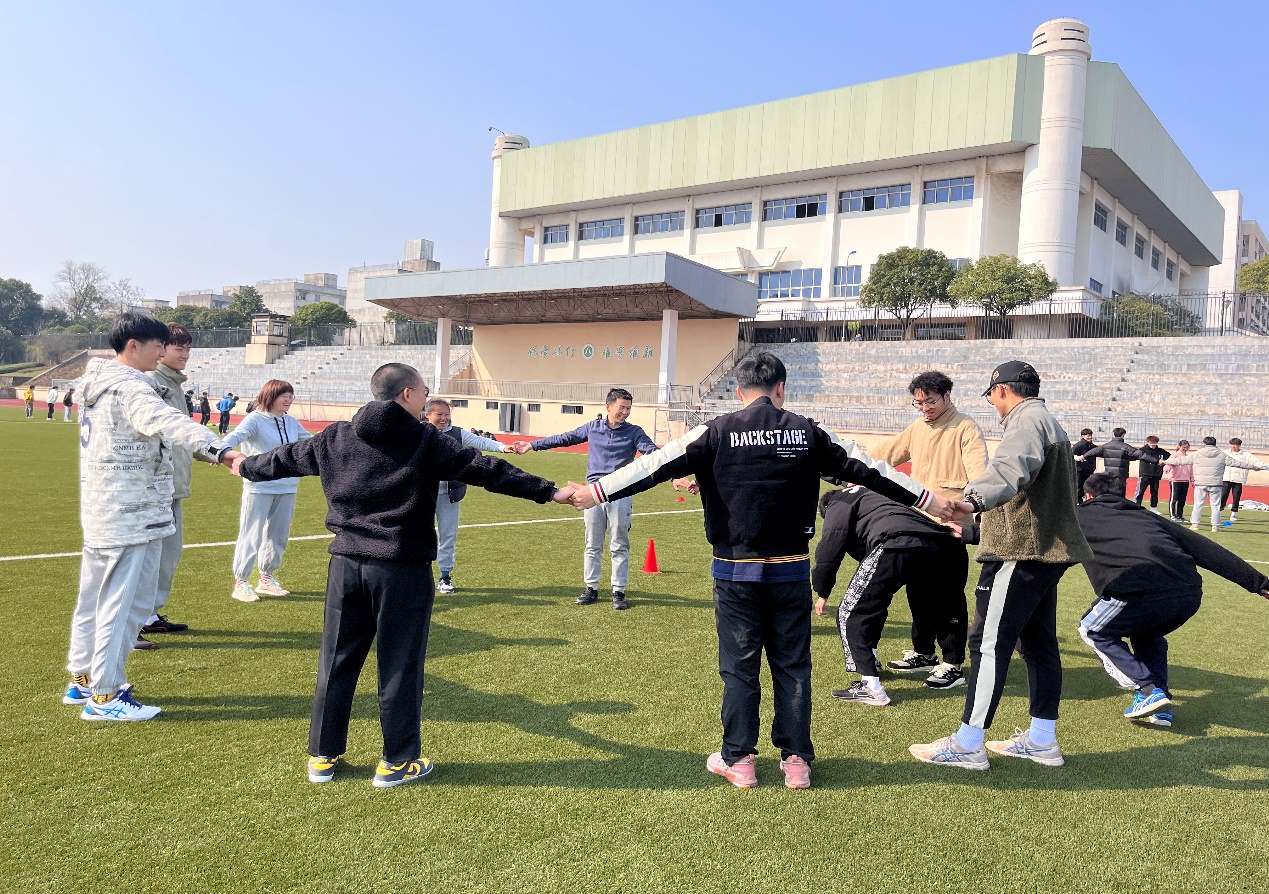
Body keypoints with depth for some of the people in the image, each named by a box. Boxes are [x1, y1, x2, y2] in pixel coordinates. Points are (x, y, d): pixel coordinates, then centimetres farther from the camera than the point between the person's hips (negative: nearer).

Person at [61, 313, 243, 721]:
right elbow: (168, 423, -37)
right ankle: (104, 695, 4)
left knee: (94, 597, 19)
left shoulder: (97, 383, 13)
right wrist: (220, 450, -52)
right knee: (123, 603, -3)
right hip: (131, 516, -10)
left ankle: (82, 679, 31)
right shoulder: (129, 388, -19)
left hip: (100, 511, 11)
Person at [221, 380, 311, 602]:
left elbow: (309, 441, 23)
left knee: (278, 535, 14)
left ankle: (267, 578, 29)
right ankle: (240, 582, 10)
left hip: (287, 487, 7)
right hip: (259, 487, -6)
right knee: (251, 536, -2)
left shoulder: (291, 422, 9)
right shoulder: (255, 419, -11)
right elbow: (236, 436, -28)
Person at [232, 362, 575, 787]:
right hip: (403, 568, -5)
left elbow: (288, 457, 22)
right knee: (400, 665, 6)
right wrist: (549, 491, -12)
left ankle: (322, 756, 25)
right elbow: (486, 470, -12)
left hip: (347, 563, 5)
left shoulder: (335, 437, 7)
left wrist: (247, 467, 43)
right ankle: (397, 761, 16)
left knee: (336, 661, 15)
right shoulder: (425, 440, -7)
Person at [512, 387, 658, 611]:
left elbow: (649, 448, -15)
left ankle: (619, 592, 11)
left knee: (619, 546, 3)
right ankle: (591, 588, 21)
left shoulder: (633, 432, 0)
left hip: (620, 494, -2)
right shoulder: (592, 427, 8)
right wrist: (532, 445, 20)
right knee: (592, 545, 10)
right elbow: (564, 439, 16)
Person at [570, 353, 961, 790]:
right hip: (791, 571, 2)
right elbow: (866, 469, 8)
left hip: (735, 571, -1)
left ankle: (738, 760, 17)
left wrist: (597, 492, -1)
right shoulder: (807, 433, 1)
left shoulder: (718, 432, -5)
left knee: (739, 666, 9)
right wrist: (930, 501, 17)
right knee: (792, 665, 13)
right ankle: (796, 760, 19)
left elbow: (658, 465, -7)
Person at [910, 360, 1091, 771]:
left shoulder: (1026, 421, -12)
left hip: (1020, 552, -11)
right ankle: (1042, 739, 23)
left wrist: (974, 498, -53)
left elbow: (1010, 468, -35)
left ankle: (967, 745, -5)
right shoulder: (1050, 423, 22)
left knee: (989, 643, -8)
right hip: (1048, 550, 11)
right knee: (1039, 641, 15)